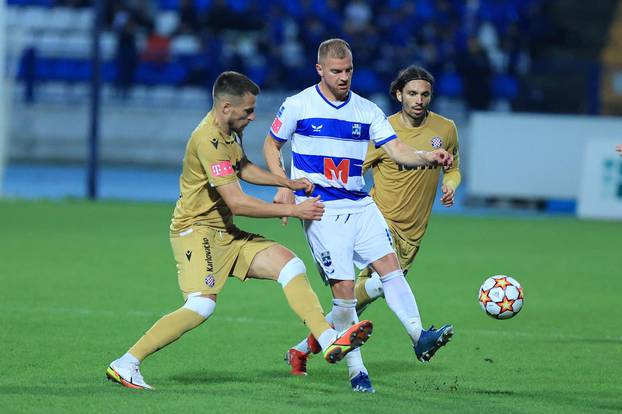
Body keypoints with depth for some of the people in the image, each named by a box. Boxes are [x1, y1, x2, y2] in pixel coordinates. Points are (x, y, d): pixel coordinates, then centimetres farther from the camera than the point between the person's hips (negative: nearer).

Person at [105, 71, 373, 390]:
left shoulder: (229, 131, 9)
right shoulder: (208, 140, -23)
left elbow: (242, 168, 30)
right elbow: (237, 203, -25)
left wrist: (288, 183, 18)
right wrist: (292, 211, -19)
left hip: (225, 234, 10)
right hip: (195, 230, -10)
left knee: (290, 264, -2)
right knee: (202, 305, -24)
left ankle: (329, 341, -8)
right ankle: (125, 365, -18)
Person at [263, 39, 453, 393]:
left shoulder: (367, 111, 7)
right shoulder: (297, 106, -1)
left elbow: (397, 150, 0)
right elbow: (271, 146, 11)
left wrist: (428, 158, -21)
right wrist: (284, 185, -5)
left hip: (360, 205, 4)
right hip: (320, 209, -4)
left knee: (390, 264, -14)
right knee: (343, 287, -9)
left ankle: (419, 335, -18)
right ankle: (356, 370, -2)